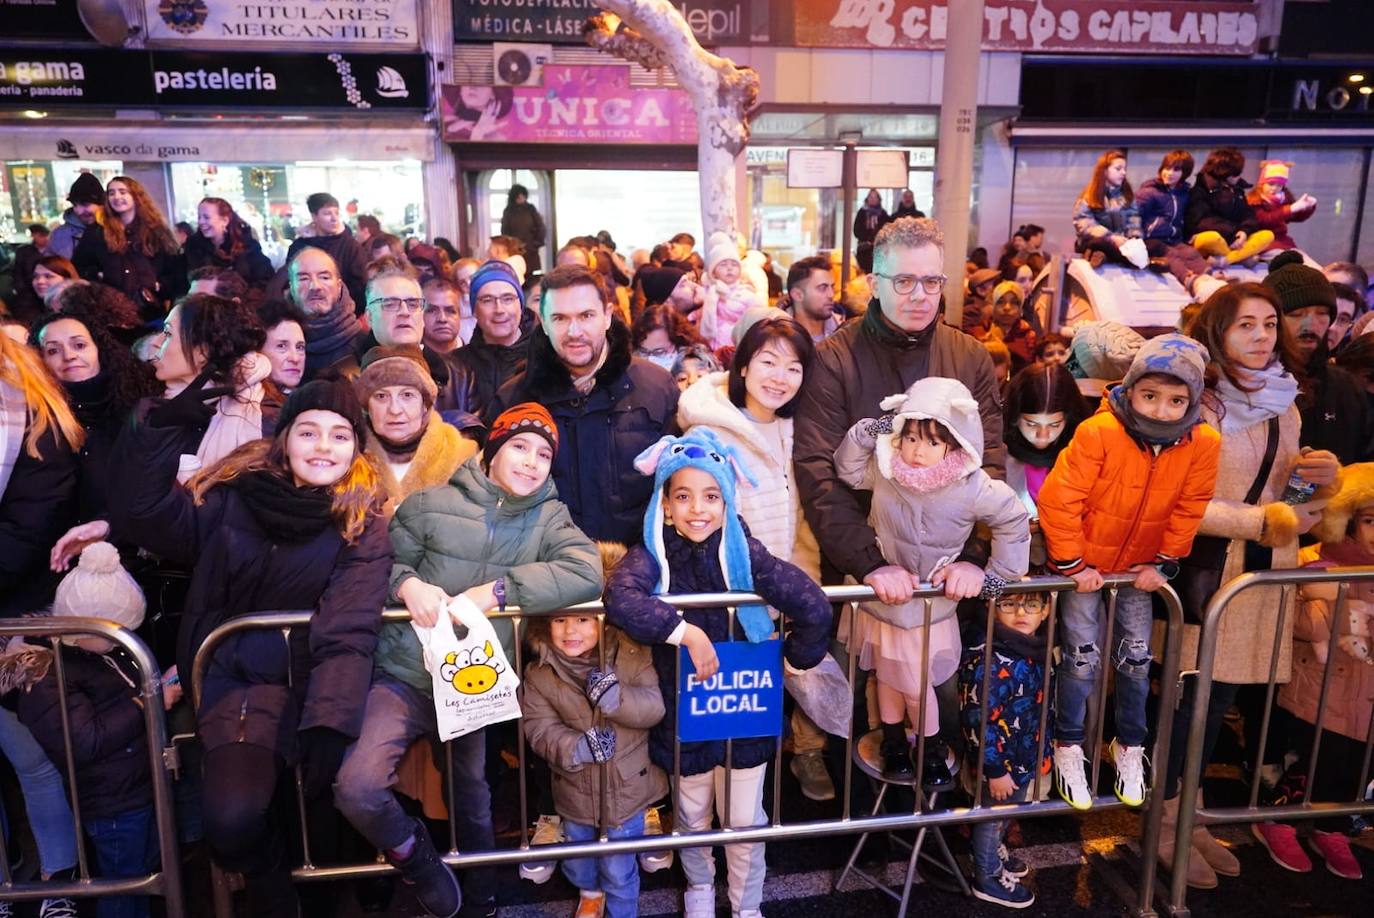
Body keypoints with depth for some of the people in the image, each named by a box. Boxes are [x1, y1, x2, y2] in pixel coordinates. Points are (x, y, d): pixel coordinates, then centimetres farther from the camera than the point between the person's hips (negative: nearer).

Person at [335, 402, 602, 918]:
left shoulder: (550, 518, 0)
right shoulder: (430, 504, -5)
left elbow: (586, 573, -17)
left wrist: (498, 590, -23)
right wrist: (407, 584, -23)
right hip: (407, 675, -2)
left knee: (474, 803, 21)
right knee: (357, 787, -23)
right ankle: (412, 853, 10)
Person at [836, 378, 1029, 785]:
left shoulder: (973, 487, -18)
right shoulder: (884, 467, -11)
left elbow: (1014, 521, -7)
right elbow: (847, 470, 0)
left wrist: (997, 574, -6)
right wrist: (866, 432, -15)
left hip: (929, 603, -3)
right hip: (881, 595, 3)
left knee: (916, 683, 6)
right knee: (886, 675, 17)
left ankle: (933, 749, 32)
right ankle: (893, 744, 38)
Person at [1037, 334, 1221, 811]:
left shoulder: (1203, 444, -13)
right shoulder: (1099, 433, -26)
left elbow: (1188, 511, -1)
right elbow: (1058, 499, -22)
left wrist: (1163, 563, -1)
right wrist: (1071, 564, -16)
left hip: (1140, 565, 4)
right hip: (1085, 563, -3)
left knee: (1136, 657, 10)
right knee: (1082, 656, 0)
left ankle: (1130, 747, 31)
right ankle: (1069, 748, 19)